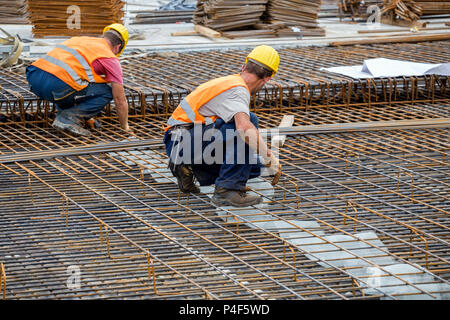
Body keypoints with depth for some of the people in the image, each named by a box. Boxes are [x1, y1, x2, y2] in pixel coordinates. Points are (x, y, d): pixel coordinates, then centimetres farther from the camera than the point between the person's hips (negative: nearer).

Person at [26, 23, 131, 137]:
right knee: (106, 92, 7)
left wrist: (86, 116, 55)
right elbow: (120, 100, 14)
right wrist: (125, 128, 30)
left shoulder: (79, 39, 33)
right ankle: (67, 118, -2)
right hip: (56, 85, -8)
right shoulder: (110, 58, 11)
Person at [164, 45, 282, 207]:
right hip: (183, 141, -10)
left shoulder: (228, 81, 21)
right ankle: (227, 190, -21)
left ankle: (189, 169, 11)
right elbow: (244, 127, -31)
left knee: (252, 166, 6)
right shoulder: (237, 90, -11)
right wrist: (269, 158, -22)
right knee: (249, 120, -21)